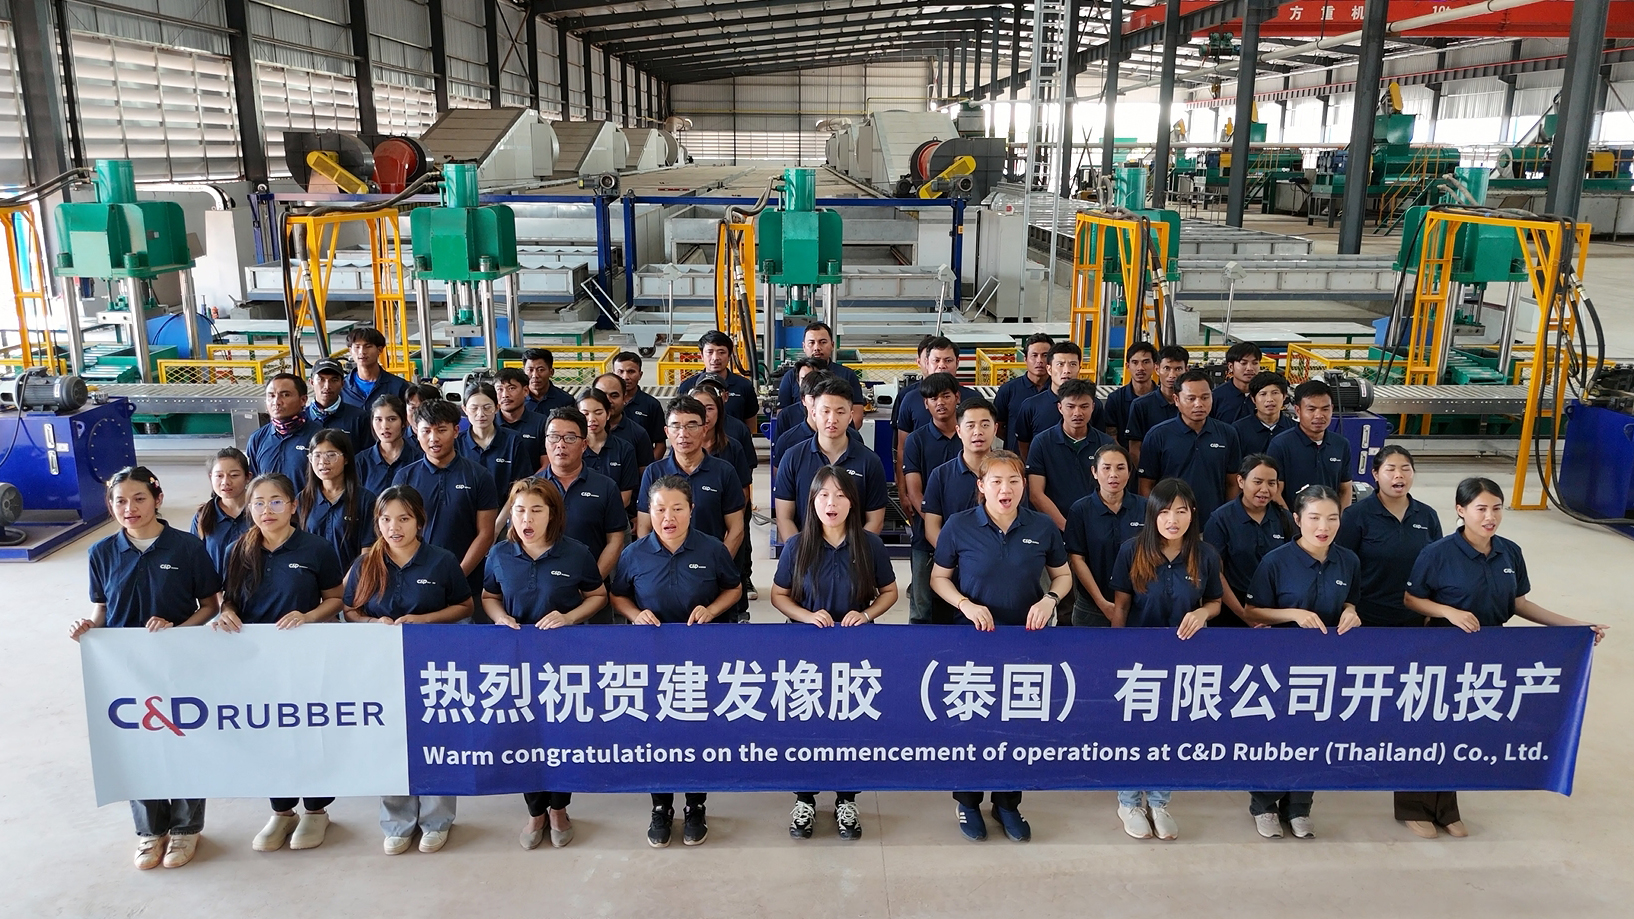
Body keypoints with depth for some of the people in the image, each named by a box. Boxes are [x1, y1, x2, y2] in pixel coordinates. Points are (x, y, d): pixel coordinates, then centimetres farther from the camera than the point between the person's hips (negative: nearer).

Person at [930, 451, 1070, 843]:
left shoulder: (1042, 527, -2)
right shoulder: (959, 526, -8)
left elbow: (1063, 575, 10)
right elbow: (938, 578, 0)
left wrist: (1049, 599, -11)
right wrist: (965, 604, -17)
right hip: (973, 638, -2)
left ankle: (1008, 803, 29)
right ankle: (968, 802, 27)